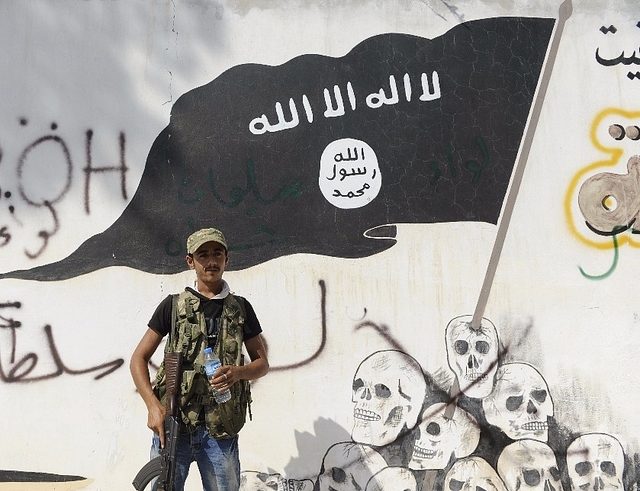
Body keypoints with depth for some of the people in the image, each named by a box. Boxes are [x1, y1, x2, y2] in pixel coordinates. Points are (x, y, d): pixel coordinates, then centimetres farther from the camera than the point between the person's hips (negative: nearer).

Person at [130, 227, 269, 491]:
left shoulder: (241, 308, 10)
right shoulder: (173, 305, 5)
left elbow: (262, 363, 14)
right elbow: (138, 359, 6)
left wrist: (237, 373, -9)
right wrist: (153, 405, -9)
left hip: (221, 429, 1)